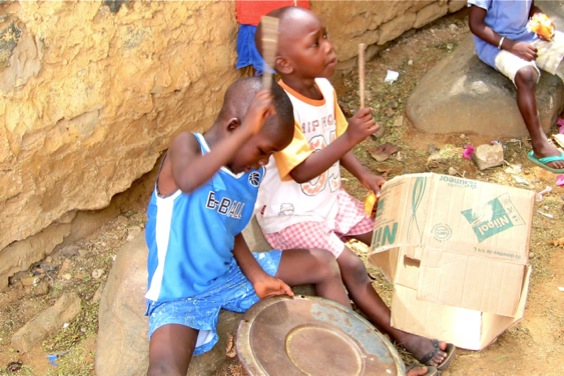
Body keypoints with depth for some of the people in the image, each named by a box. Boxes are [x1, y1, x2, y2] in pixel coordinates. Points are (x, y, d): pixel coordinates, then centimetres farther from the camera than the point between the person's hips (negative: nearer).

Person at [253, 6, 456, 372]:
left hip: (329, 195, 8)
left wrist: (363, 173, 0)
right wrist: (350, 137, -38)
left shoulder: (325, 88, -4)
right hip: (290, 214, -8)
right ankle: (402, 334, 1)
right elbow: (302, 170, -32)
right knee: (350, 265, -14)